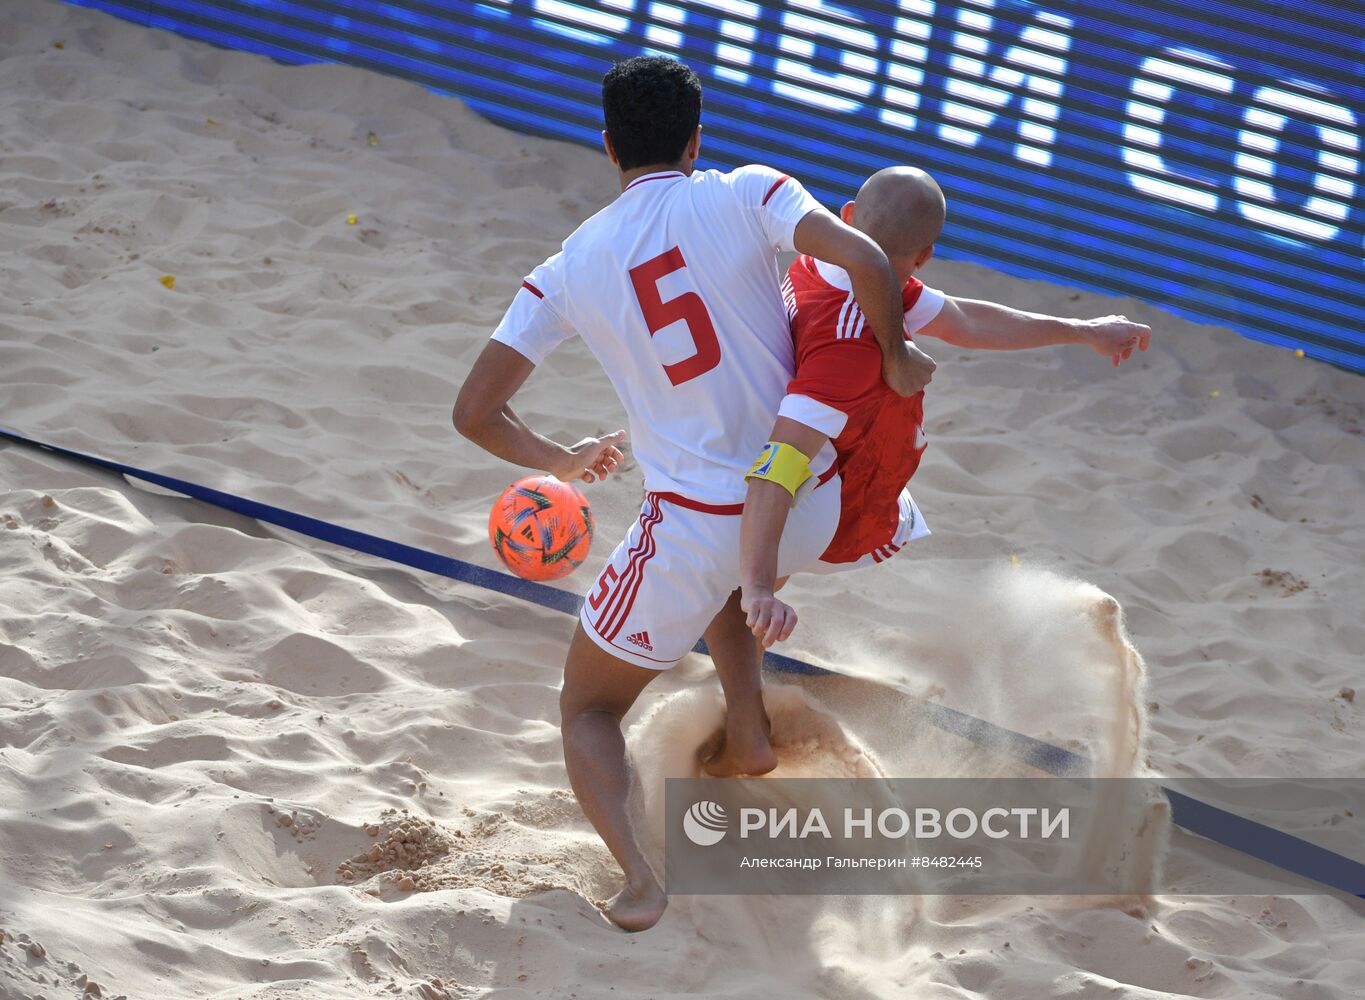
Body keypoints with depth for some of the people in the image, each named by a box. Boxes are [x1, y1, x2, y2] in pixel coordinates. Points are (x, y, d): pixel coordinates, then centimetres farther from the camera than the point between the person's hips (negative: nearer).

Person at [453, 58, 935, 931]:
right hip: (810, 512, 2)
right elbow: (865, 262, -21)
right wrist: (895, 356, -2)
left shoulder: (567, 271, -1)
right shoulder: (747, 194, -5)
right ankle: (748, 738, 31)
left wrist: (559, 460, 20)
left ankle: (637, 875, -10)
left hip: (698, 526, -2)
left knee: (588, 706, 16)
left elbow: (475, 412, 1)